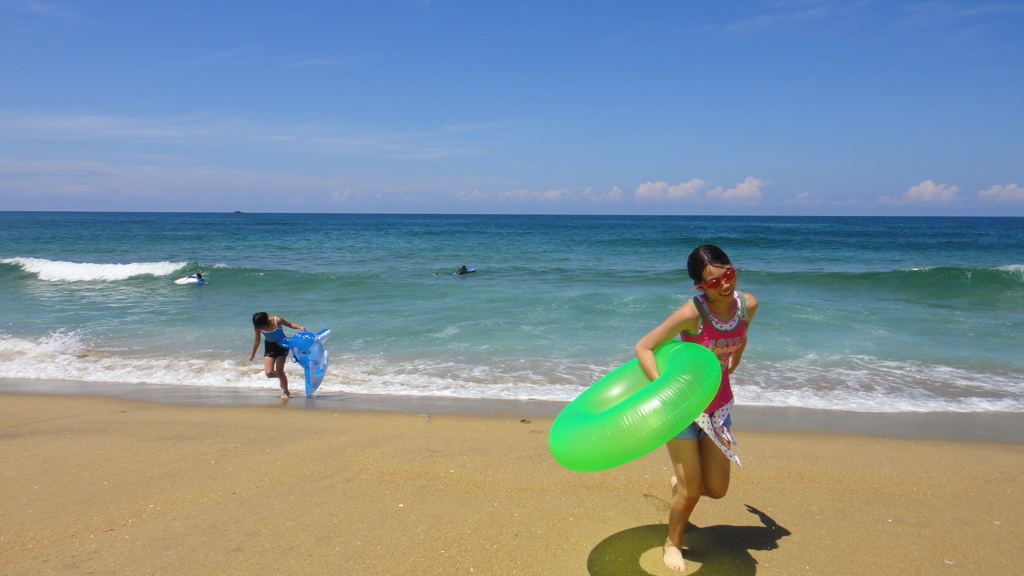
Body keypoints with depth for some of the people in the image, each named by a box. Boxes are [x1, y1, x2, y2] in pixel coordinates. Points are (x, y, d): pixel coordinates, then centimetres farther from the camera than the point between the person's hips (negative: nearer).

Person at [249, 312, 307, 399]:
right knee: (269, 373, -9)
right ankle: (282, 377, 25)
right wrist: (253, 354, 13)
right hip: (269, 347, 3)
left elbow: (290, 324, -3)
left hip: (281, 345, -3)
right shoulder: (257, 327, -13)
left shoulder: (277, 320, -22)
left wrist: (300, 327, -21)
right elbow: (257, 340, 3)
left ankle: (286, 392, 8)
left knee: (279, 371, -11)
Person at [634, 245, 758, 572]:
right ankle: (673, 543, 31)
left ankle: (679, 480, 46)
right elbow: (643, 348, -23)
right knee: (690, 491, 3)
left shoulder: (747, 305, -9)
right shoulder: (692, 314, -26)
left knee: (716, 490, 12)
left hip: (719, 405, 5)